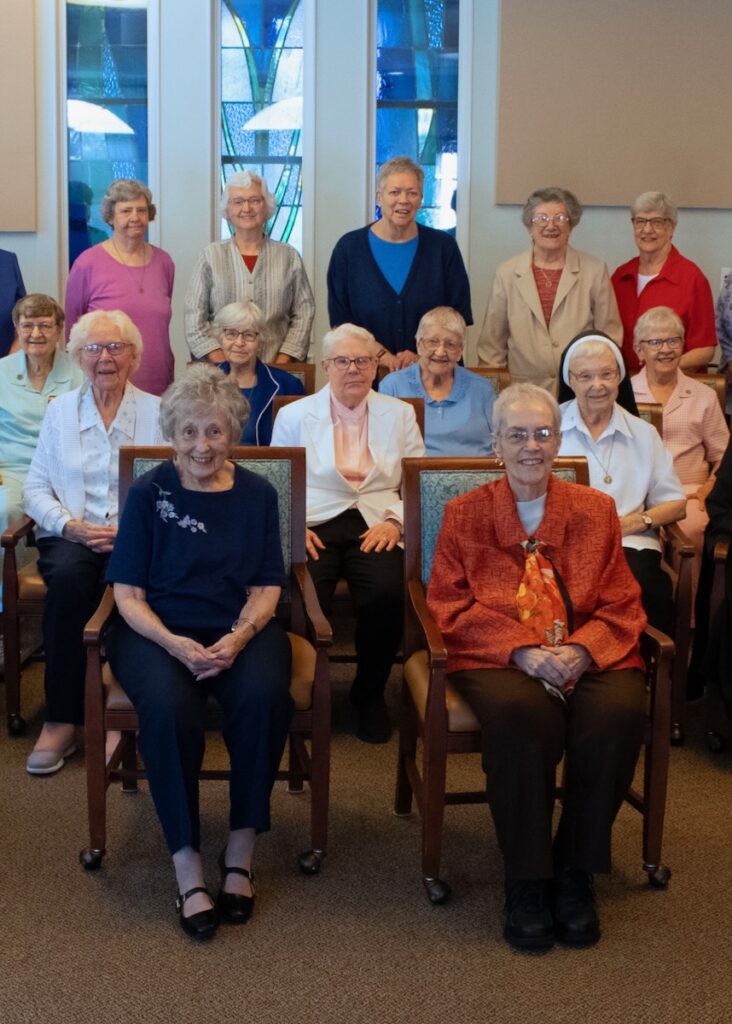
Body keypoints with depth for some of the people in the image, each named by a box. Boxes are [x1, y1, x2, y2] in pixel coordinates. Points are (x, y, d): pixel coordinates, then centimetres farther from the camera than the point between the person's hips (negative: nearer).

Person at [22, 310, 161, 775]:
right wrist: (70, 525, -9)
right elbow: (36, 487, 9)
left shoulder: (156, 411, 8)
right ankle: (63, 717, -25)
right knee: (68, 578, -33)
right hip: (71, 536, 1)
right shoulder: (60, 410, 14)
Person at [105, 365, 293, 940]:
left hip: (240, 629, 2)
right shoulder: (149, 494, 2)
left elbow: (267, 585, 7)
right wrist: (174, 644, -18)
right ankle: (187, 865, -23)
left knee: (265, 696, -32)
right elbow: (128, 594, 0)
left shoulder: (257, 494, 8)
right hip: (157, 631, -1)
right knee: (169, 707, -34)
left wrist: (239, 636, -14)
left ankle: (242, 851, -16)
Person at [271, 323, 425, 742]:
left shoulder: (400, 414, 16)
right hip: (314, 523, 0)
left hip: (375, 524, 1)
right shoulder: (294, 415, 14)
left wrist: (395, 520, -7)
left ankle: (370, 693, -4)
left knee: (387, 593, -31)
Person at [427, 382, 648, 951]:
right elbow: (450, 606, 2)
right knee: (520, 714, -36)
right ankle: (526, 881, -18)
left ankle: (576, 872, -12)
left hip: (586, 659, 2)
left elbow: (621, 606, 9)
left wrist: (581, 650, -13)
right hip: (498, 660, -1)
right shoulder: (465, 514, 10)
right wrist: (522, 650, -14)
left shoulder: (595, 510, 13)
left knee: (620, 711, -31)